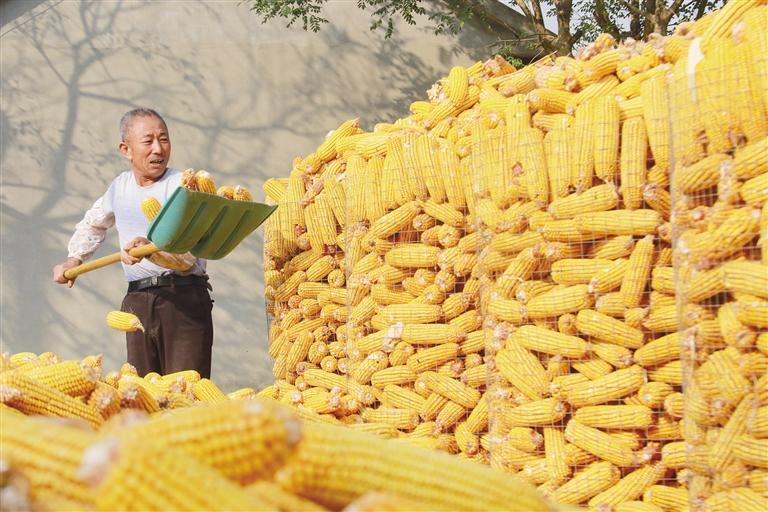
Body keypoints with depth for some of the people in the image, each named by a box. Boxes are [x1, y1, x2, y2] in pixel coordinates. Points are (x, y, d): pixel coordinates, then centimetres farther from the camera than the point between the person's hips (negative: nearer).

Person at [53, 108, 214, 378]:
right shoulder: (120, 186, 15)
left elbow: (187, 254, -16)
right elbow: (92, 224, 37)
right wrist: (74, 259, 24)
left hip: (184, 299, -5)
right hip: (137, 303, 5)